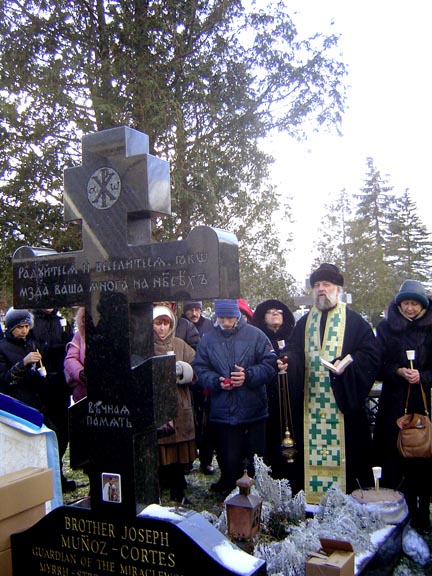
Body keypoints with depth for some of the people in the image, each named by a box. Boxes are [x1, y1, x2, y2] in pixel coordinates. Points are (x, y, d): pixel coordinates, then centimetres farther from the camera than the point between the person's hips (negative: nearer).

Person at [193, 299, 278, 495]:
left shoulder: (255, 335, -2)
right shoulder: (208, 339, 6)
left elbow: (269, 364, -4)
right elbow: (200, 369, 4)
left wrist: (248, 375, -18)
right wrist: (216, 381, -14)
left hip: (253, 411, -1)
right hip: (222, 412, 1)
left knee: (256, 462, 10)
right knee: (228, 461, 9)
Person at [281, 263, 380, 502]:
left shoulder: (354, 321, 1)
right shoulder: (304, 323, 14)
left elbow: (371, 355, -4)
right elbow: (294, 351, 9)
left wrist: (348, 364, -19)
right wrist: (287, 359, -13)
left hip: (343, 402, -3)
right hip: (310, 404, 4)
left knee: (343, 451, 1)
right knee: (311, 453, 8)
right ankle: (310, 497, 20)